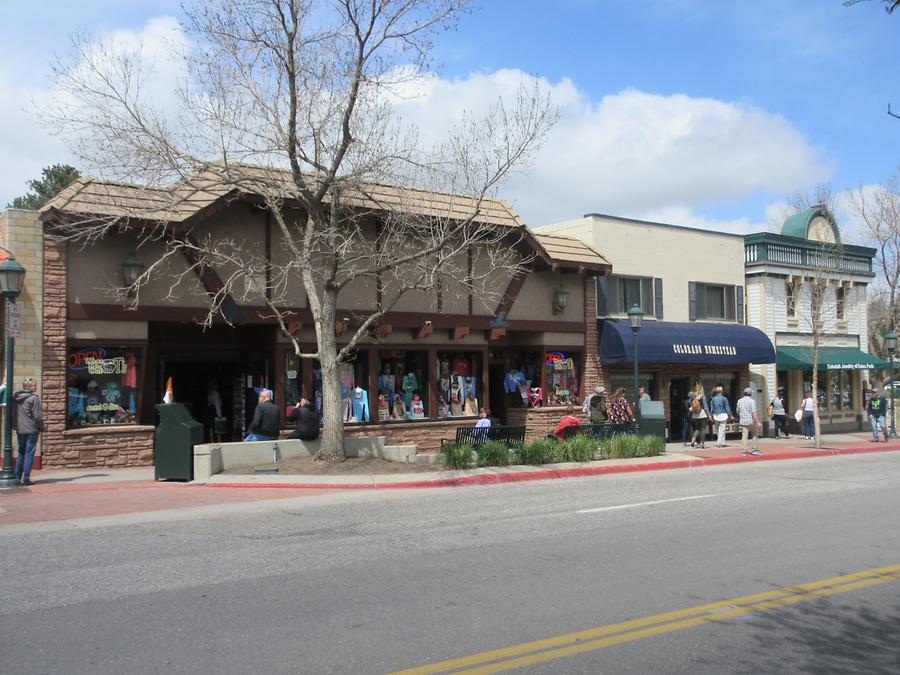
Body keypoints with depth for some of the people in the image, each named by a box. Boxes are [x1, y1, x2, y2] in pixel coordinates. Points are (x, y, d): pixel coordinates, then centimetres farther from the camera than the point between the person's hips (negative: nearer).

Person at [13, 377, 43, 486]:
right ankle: (26, 479, -3)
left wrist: (15, 425, 20)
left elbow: (13, 414, 13)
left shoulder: (15, 397, 8)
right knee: (29, 453, -2)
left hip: (19, 430, 6)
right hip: (31, 429, -6)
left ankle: (17, 476, 17)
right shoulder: (34, 398, -12)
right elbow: (37, 416, -13)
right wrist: (41, 427, -1)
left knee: (21, 452, 17)